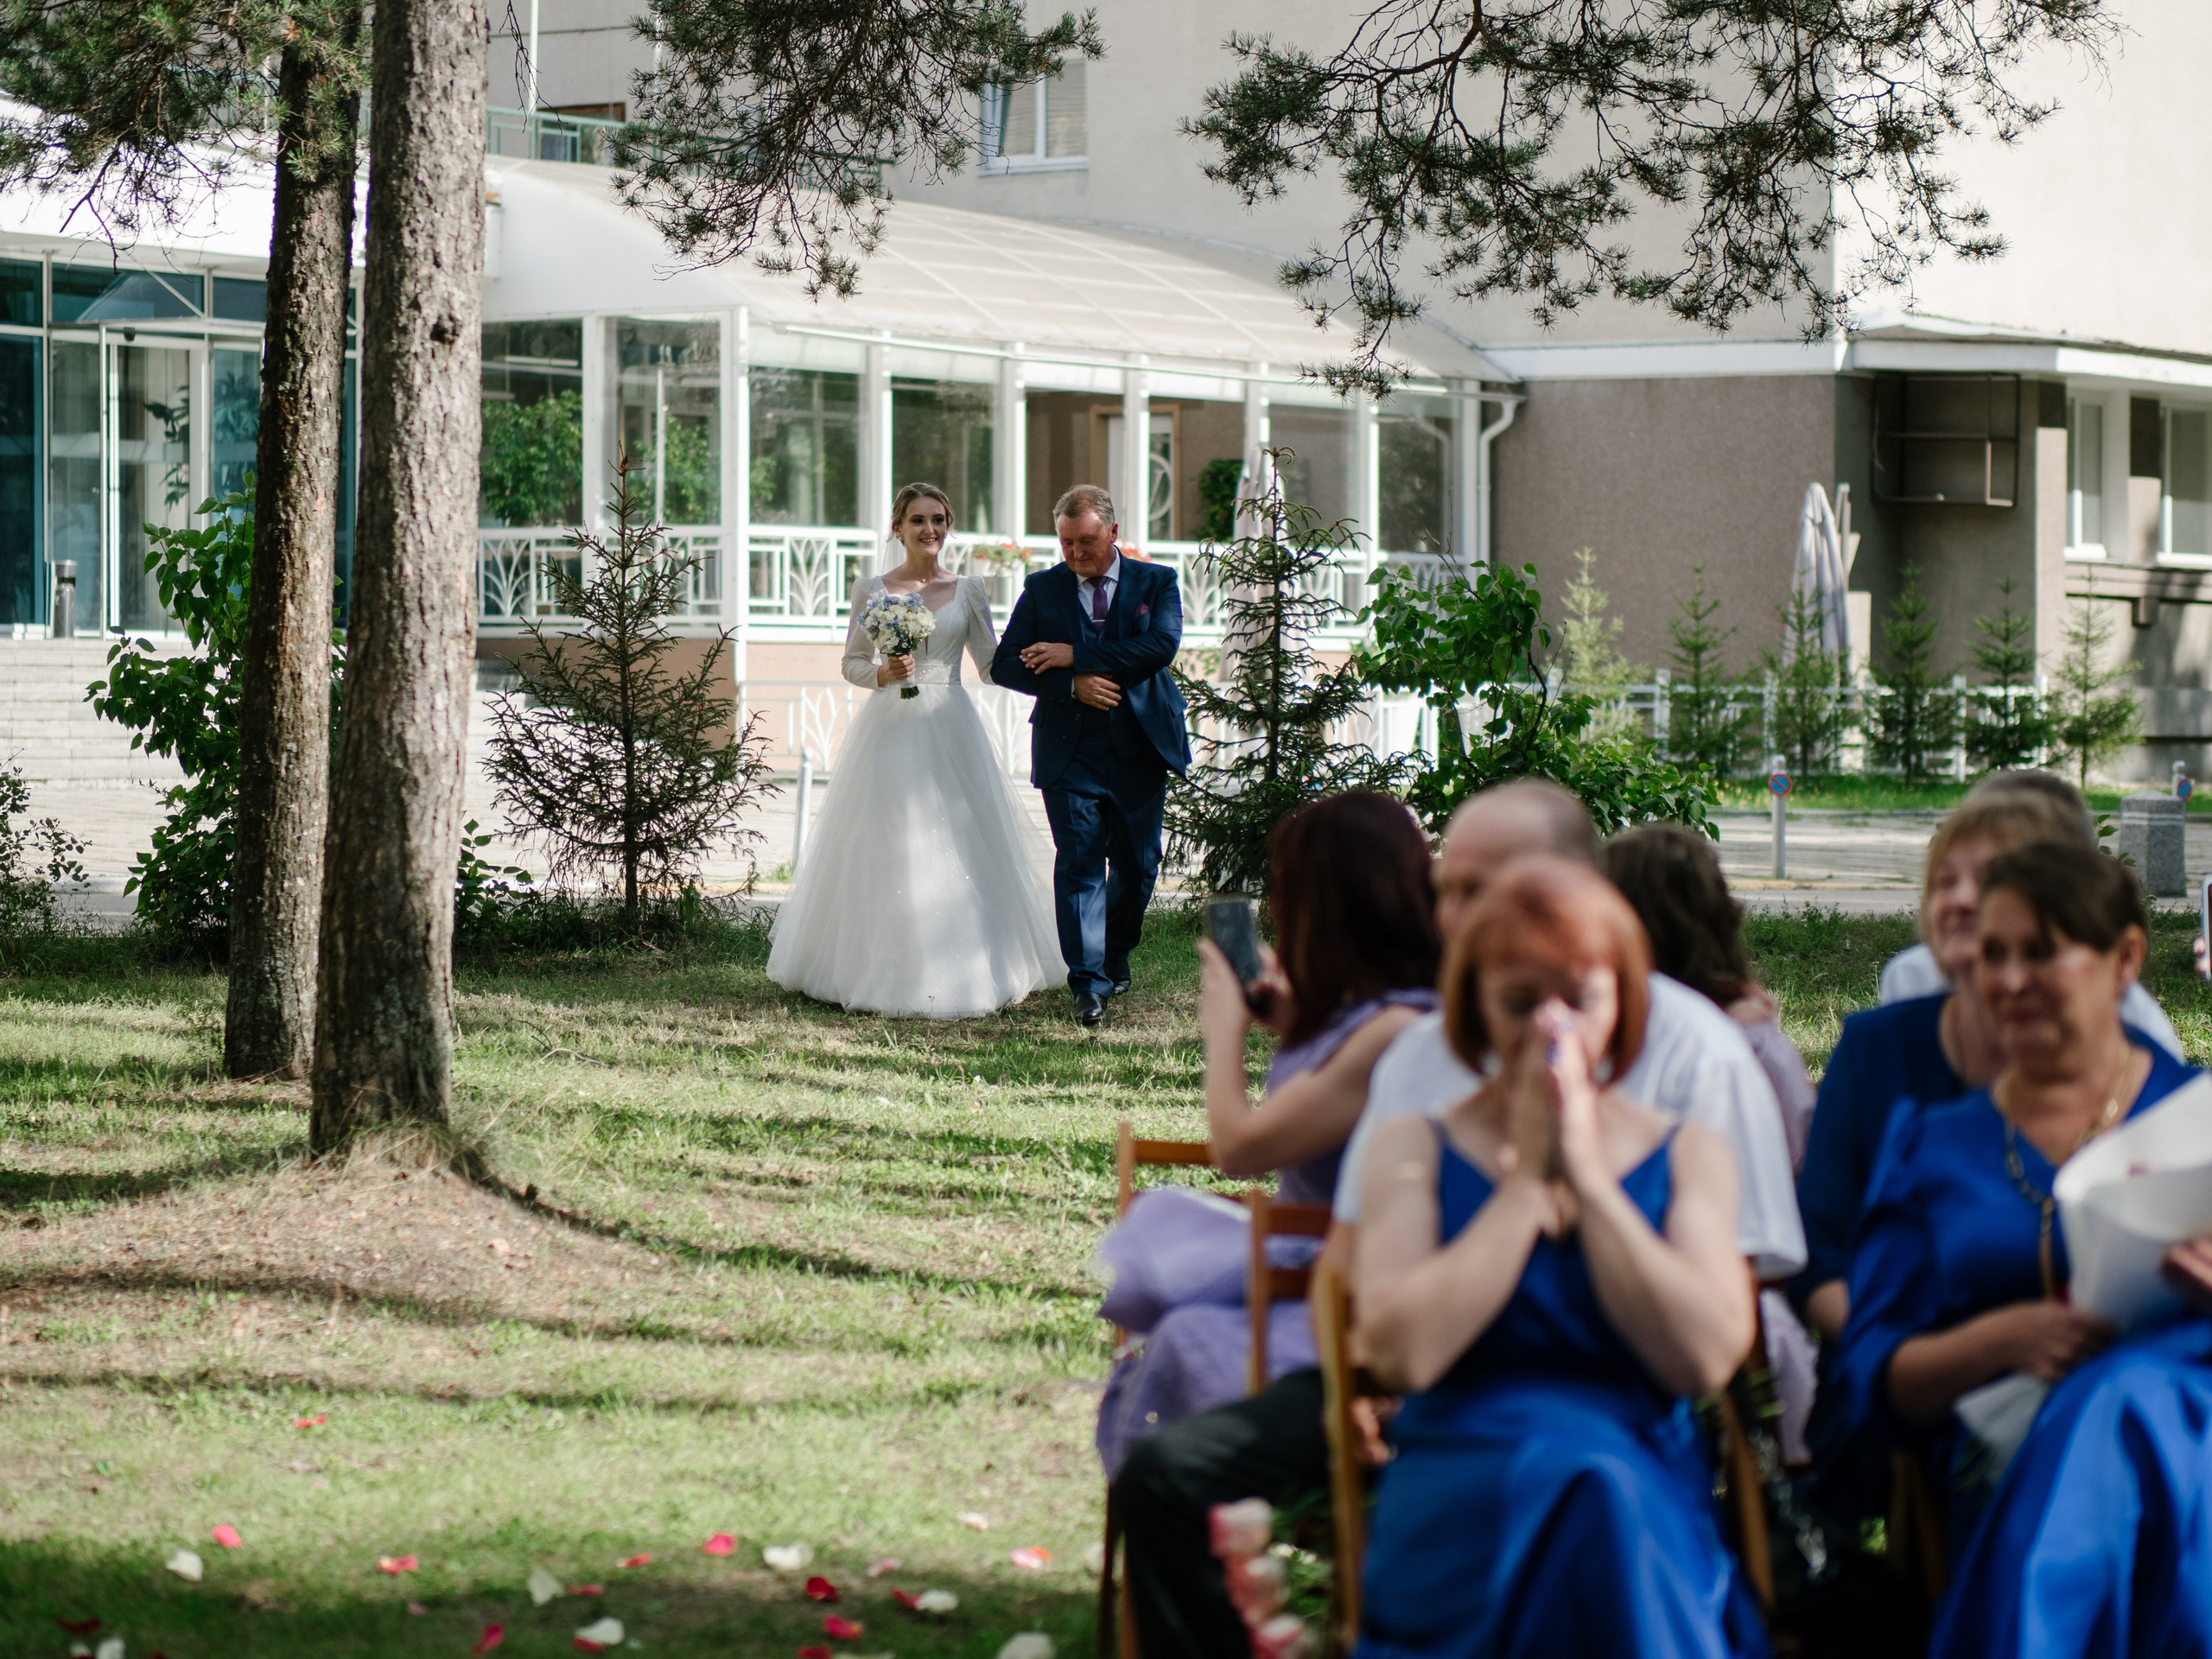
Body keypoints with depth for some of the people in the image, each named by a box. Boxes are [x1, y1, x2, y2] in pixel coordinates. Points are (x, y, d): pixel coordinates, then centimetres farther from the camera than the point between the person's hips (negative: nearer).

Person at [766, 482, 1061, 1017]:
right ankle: (883, 970, 6)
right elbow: (852, 662, 7)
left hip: (950, 731, 1)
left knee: (960, 846, -2)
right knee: (886, 848, -2)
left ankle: (957, 971, 7)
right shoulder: (871, 590, 4)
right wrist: (883, 673, -13)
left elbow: (993, 662, 7)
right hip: (890, 728, -1)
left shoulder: (967, 590, 7)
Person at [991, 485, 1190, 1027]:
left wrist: (1075, 655, -17)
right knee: (1079, 863, -9)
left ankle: (1116, 951, 34)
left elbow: (1161, 647, -15)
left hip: (1139, 750, 1)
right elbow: (1006, 665, 1)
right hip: (1071, 752, -1)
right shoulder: (1042, 589, 6)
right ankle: (1088, 982, -10)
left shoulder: (1156, 583, 4)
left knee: (1136, 865, 10)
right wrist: (1073, 685, -15)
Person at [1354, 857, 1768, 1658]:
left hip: (1655, 1505, 1)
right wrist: (1526, 1178, -1)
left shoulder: (1688, 1155, 16)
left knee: (1599, 1496, -37)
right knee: (1587, 1482, -36)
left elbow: (1706, 1357, -3)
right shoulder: (1413, 1149, 13)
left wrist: (1587, 1174, -1)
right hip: (1458, 1499, -1)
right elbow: (1403, 1350, -5)